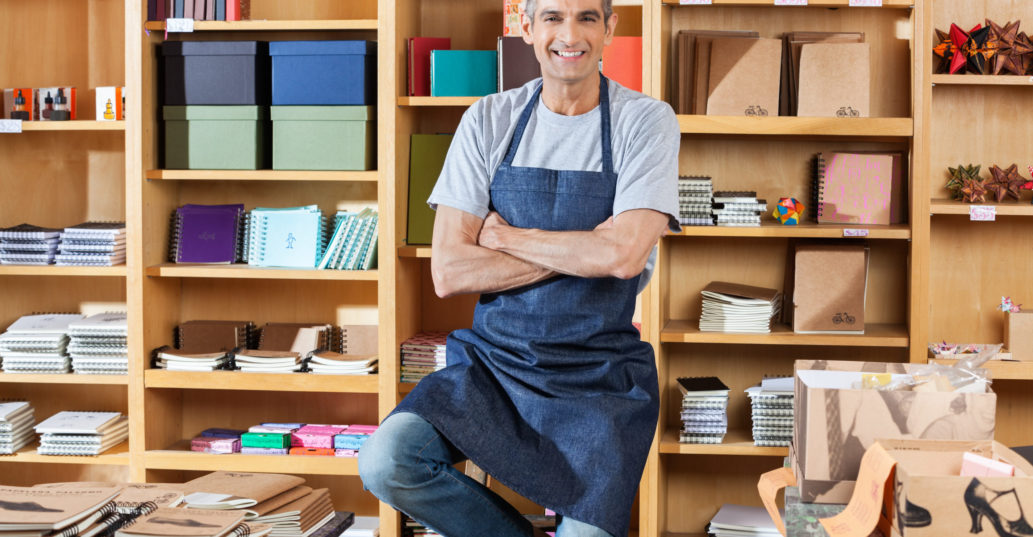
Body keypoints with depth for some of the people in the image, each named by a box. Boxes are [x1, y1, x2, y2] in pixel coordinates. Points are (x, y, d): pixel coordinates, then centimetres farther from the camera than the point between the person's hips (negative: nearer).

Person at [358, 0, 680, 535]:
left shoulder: (646, 121, -2)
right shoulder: (488, 121, 3)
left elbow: (623, 254, -18)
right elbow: (448, 272, -6)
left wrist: (502, 235, -7)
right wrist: (583, 252, -10)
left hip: (598, 376, -2)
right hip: (492, 362, 2)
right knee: (384, 462, -21)